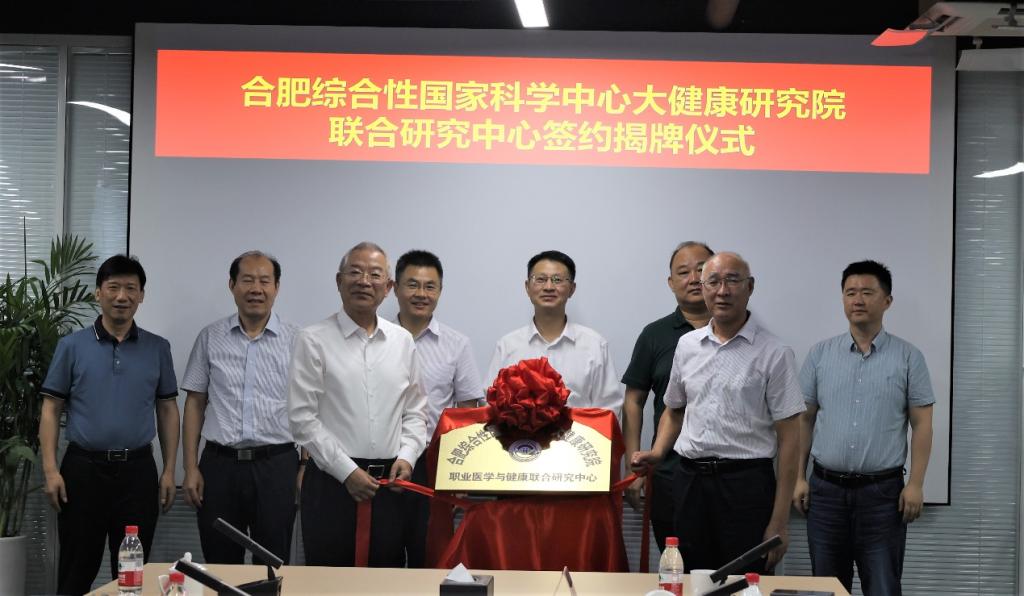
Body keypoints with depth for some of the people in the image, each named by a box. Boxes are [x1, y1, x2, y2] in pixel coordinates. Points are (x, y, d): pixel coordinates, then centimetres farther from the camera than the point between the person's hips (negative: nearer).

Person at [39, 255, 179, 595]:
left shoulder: (158, 349, 6)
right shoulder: (72, 346, 1)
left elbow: (167, 410, 8)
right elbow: (51, 410, 1)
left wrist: (169, 470, 2)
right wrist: (50, 470, -7)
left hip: (137, 470, 1)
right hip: (83, 468, -1)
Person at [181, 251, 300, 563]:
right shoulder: (210, 337, 6)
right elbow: (194, 403, 8)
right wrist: (190, 468, 2)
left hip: (276, 466, -1)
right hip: (220, 465, 1)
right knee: (220, 566, 8)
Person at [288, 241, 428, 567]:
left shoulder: (402, 341, 10)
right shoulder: (313, 340, -3)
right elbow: (302, 418, -7)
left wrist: (407, 456, -2)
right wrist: (347, 471, -10)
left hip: (389, 481, 4)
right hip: (332, 480, -4)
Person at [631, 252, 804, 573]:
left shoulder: (774, 353, -5)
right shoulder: (687, 345, 9)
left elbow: (789, 438, -6)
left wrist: (779, 522, -10)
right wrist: (657, 453, 2)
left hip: (746, 484, -4)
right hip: (689, 481, 4)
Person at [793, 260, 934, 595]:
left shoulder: (908, 357, 1)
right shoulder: (820, 354, 6)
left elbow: (921, 424, 0)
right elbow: (804, 419, 8)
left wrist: (916, 484, -7)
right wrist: (799, 477, 3)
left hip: (883, 491, -2)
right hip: (826, 489, 2)